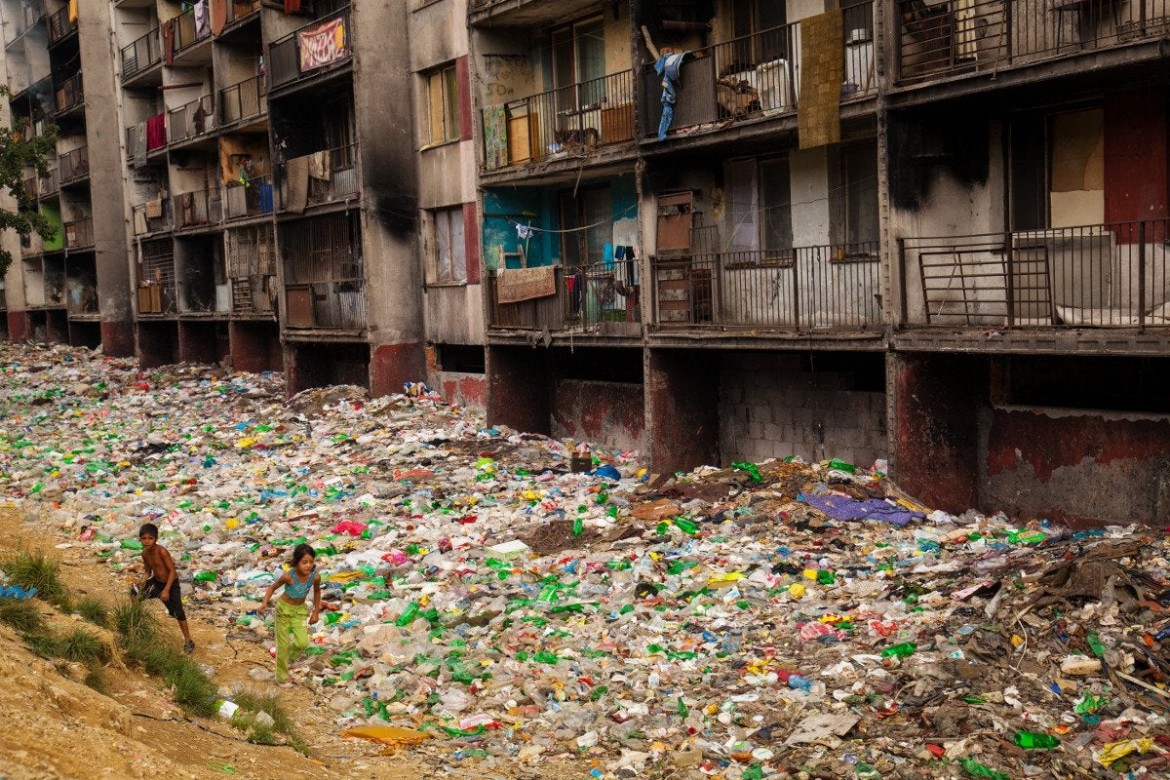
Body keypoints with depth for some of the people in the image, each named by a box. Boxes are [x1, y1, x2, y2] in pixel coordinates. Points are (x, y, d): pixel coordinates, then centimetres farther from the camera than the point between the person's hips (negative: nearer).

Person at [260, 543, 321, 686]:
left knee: (303, 643, -12)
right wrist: (264, 603, -23)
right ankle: (281, 676, 26)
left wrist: (316, 611, 5)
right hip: (284, 609, -3)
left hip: (300, 610, 3)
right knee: (283, 645, 5)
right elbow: (273, 587, -10)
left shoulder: (315, 577, -19)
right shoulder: (288, 576, -27)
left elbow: (317, 591, 4)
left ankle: (286, 656, 21)